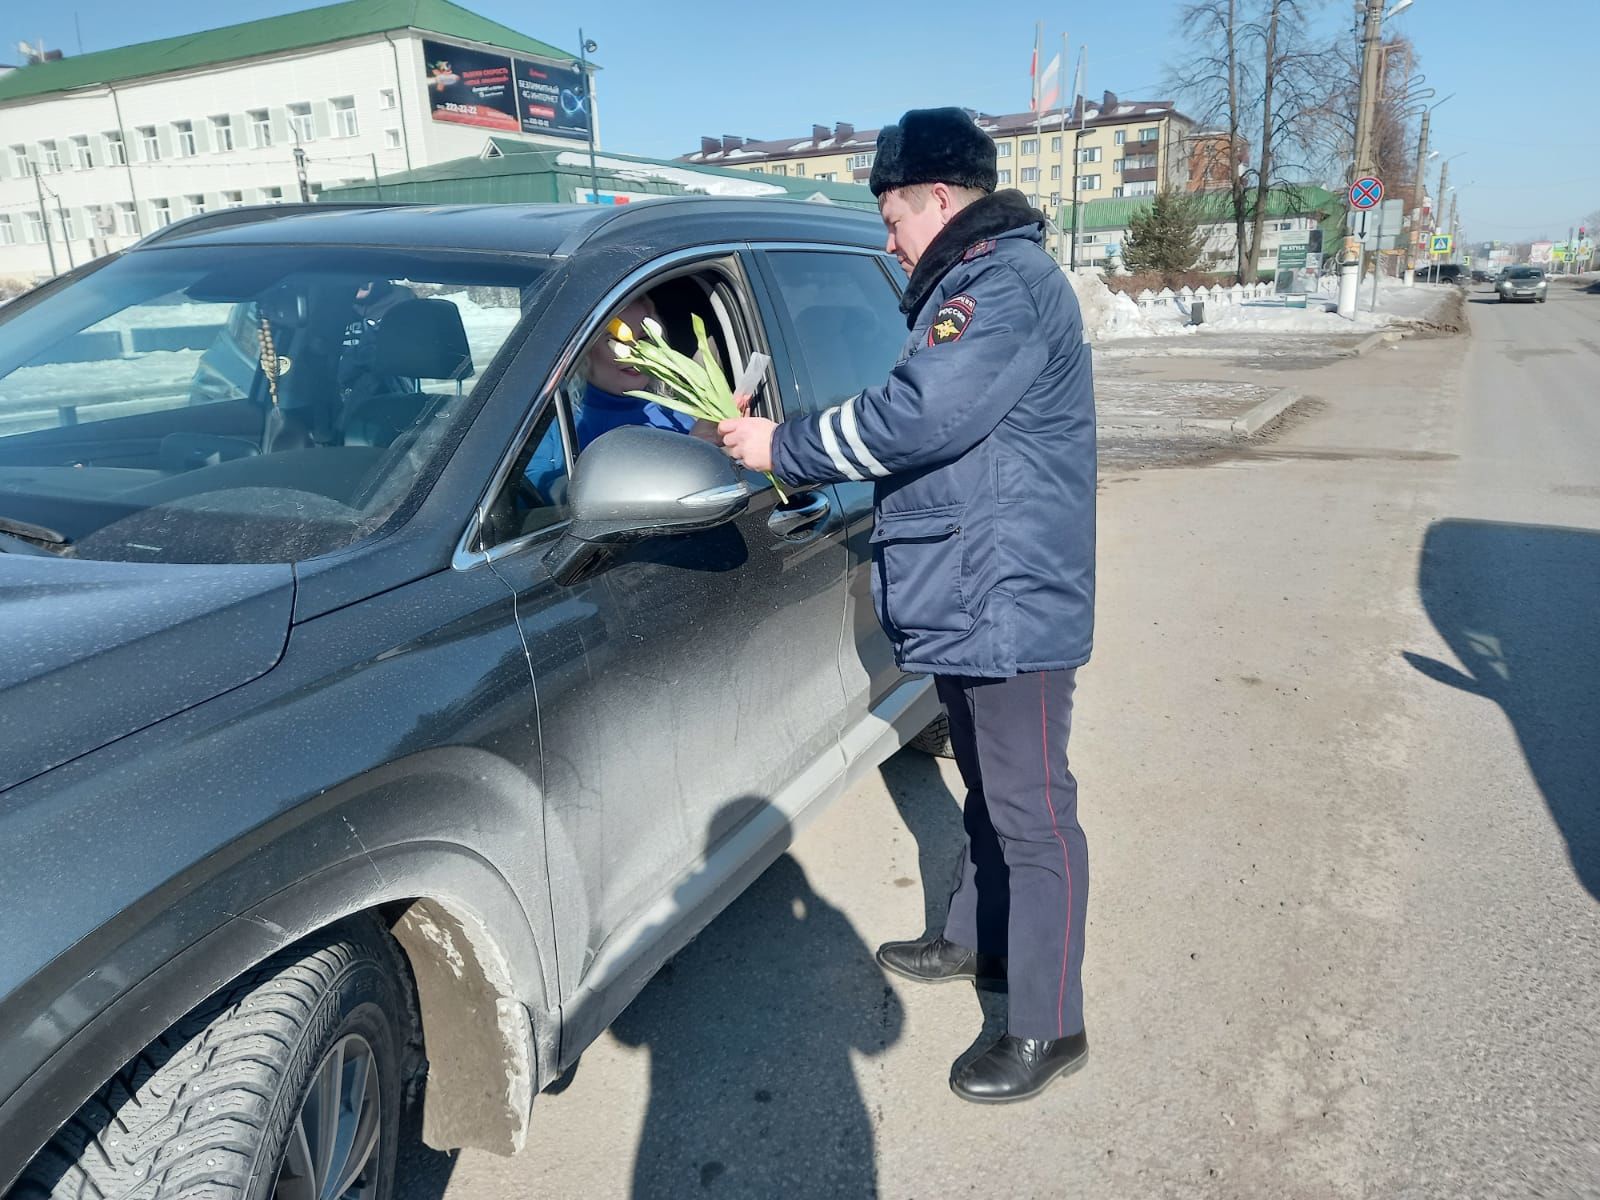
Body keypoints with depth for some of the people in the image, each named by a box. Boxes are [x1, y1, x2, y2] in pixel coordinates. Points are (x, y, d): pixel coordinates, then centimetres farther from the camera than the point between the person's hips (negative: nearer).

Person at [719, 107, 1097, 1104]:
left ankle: (1049, 1029, 12)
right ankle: (977, 938, 40)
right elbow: (931, 426, 19)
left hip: (1009, 608, -11)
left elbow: (912, 418, -26)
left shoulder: (1007, 285, -17)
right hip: (969, 601, 11)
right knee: (990, 792, 23)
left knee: (1032, 814, -1)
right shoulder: (976, 282, 18)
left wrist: (782, 448, -14)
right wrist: (797, 446, 12)